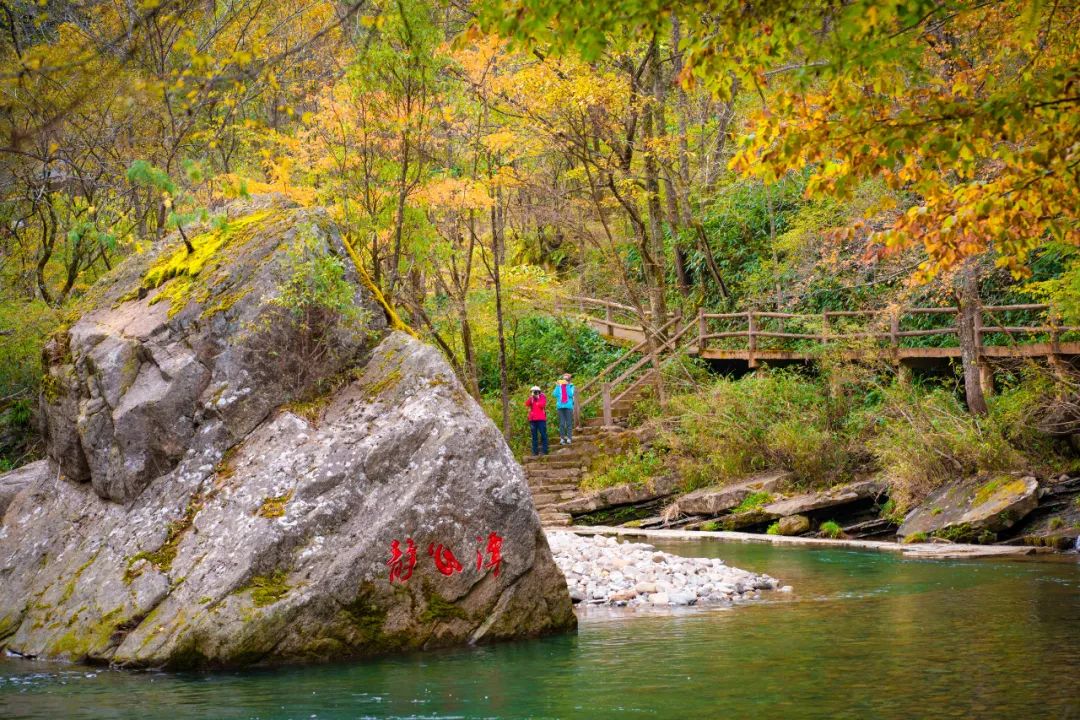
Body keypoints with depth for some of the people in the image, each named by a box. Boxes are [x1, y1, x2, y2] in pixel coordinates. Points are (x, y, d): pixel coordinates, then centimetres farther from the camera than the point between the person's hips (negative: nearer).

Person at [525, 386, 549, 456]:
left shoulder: (542, 397, 5)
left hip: (541, 419, -4)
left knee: (543, 434, -7)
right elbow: (527, 404, -4)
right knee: (534, 436, 5)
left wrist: (537, 398, -7)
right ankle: (535, 451, 7)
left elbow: (542, 405, -12)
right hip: (532, 419, 4)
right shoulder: (530, 399, 15)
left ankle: (544, 450, -6)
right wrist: (531, 397, -11)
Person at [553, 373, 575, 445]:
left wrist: (567, 386, -10)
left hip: (568, 406, -2)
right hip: (560, 406, 2)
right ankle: (562, 438, 4)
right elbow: (554, 394, 1)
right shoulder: (559, 386, 12)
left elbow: (571, 394, -9)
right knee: (561, 423, 2)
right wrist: (558, 386, -4)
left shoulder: (571, 386, 6)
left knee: (569, 423, -2)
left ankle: (569, 438, -1)